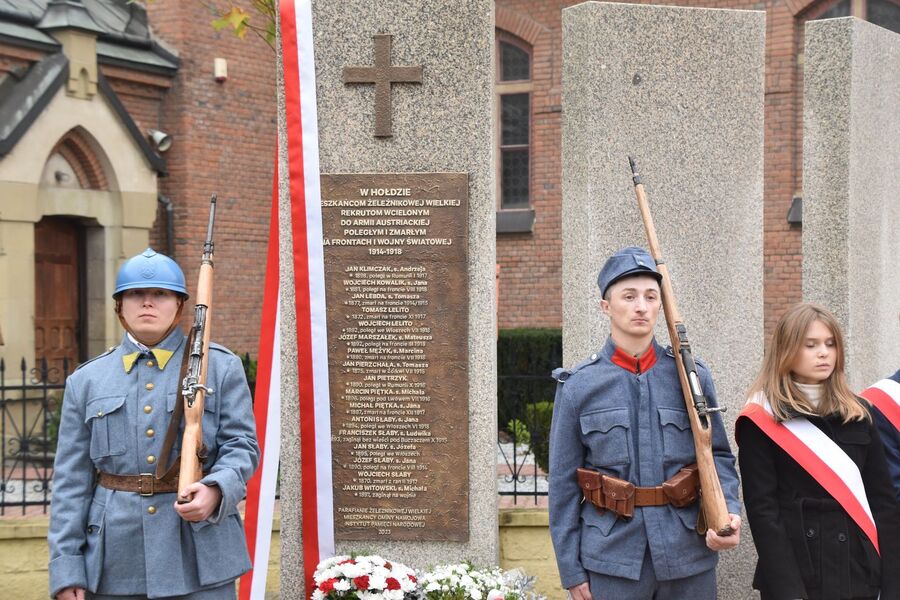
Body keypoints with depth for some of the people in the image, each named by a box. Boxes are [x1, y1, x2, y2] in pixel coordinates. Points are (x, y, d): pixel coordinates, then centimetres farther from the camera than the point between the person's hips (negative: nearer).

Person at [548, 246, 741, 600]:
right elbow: (564, 484, 1)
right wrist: (572, 571, -1)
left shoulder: (692, 376, 3)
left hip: (689, 557, 2)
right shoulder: (578, 386, -1)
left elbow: (719, 455, 11)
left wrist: (728, 511, -9)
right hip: (612, 560, -1)